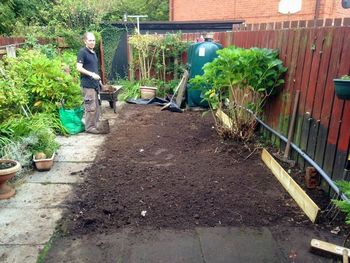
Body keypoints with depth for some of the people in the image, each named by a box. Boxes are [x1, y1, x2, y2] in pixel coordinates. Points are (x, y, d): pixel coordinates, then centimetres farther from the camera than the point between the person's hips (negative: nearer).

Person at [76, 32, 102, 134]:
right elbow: (79, 68, -15)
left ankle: (96, 125, 24)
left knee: (96, 106, 13)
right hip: (87, 84, -9)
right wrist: (91, 74, -23)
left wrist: (99, 79, 21)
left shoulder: (93, 53, 17)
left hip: (95, 84, 9)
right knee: (91, 107, -6)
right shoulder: (82, 52, -8)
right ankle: (89, 127, 4)